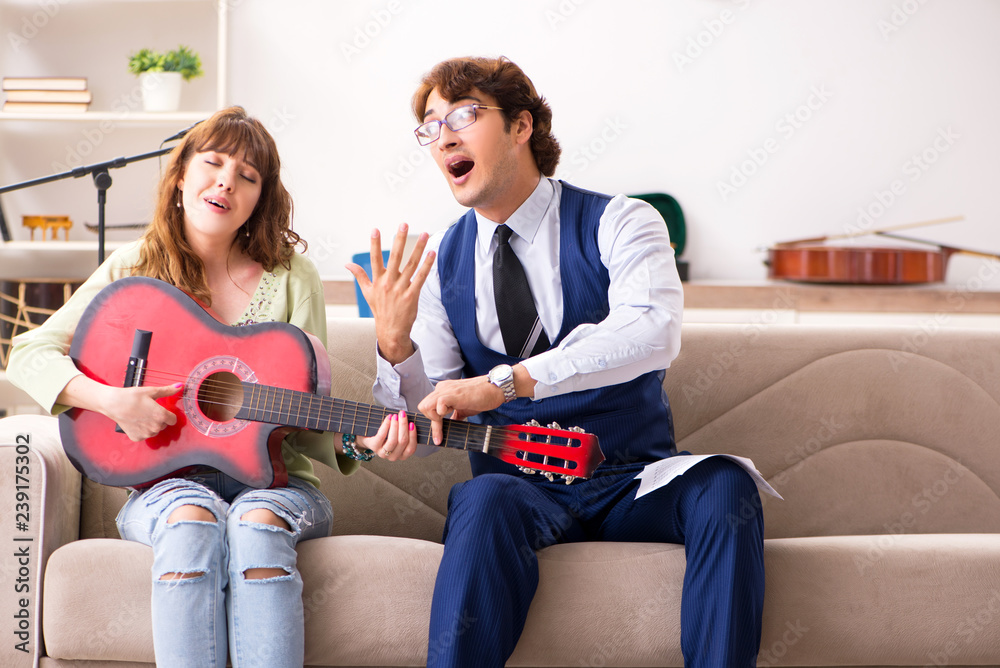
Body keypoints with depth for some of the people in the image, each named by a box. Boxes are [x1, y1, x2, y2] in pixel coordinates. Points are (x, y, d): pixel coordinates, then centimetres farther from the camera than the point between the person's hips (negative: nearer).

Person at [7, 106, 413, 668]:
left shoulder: (292, 278, 5)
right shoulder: (135, 271, 6)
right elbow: (29, 354, 2)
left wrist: (355, 438, -19)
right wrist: (109, 400, -15)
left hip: (273, 479, 0)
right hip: (168, 480, 0)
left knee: (258, 523, -35)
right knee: (193, 521, -35)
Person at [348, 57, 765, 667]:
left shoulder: (618, 224, -1)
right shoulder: (439, 263, 8)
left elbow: (653, 332, -24)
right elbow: (429, 422, 6)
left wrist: (506, 380, -32)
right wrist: (395, 343, -16)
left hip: (634, 484, -1)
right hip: (516, 483, 1)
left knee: (723, 486, -30)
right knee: (485, 502, -33)